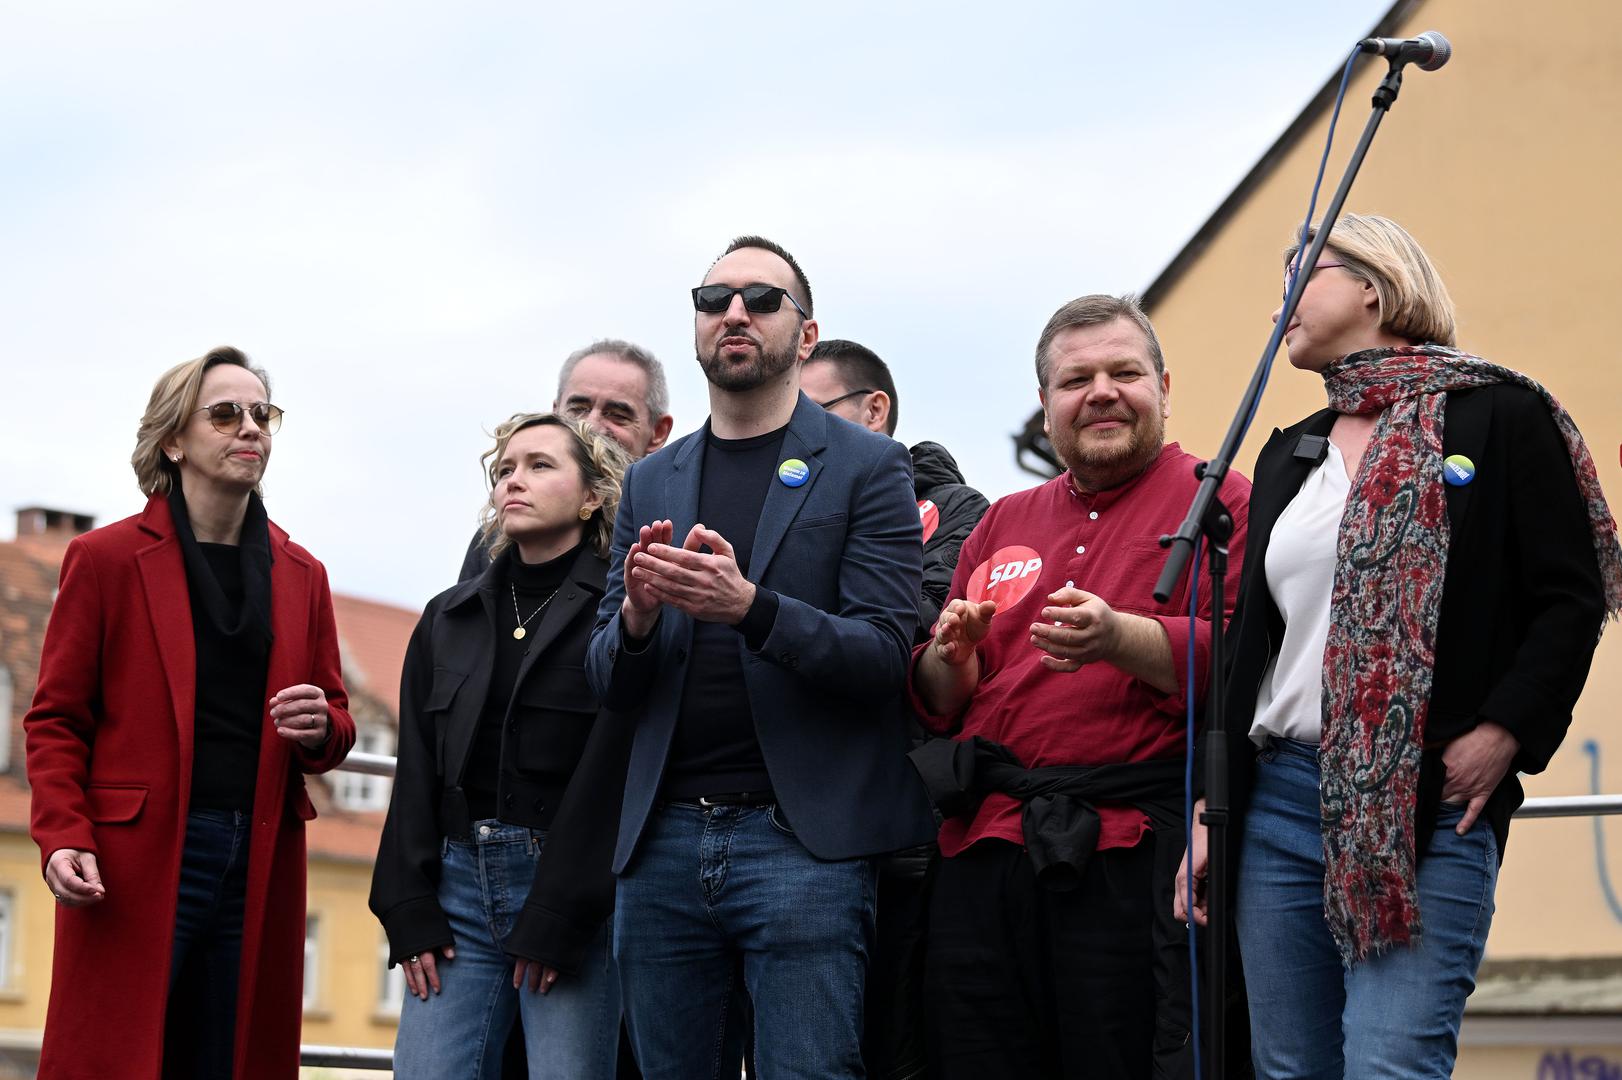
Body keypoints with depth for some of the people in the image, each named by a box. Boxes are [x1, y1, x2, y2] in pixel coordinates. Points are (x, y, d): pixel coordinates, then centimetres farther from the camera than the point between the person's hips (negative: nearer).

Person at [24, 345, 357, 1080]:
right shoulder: (106, 558, 3)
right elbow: (57, 719, 2)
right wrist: (64, 838, -12)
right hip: (136, 863, -4)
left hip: (259, 873, 4)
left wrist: (320, 730, -4)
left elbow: (334, 726, 20)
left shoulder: (302, 576, 14)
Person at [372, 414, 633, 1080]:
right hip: (460, 882, 5)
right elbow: (417, 774, 12)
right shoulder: (449, 618, 17)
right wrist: (409, 912, 1)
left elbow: (610, 769, -9)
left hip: (574, 888, -5)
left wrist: (557, 922, -14)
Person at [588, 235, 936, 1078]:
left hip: (801, 841, -4)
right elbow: (609, 683, 14)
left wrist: (751, 608, -23)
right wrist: (637, 617, -9)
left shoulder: (867, 467, 3)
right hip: (663, 841, 4)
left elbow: (884, 656, -7)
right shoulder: (650, 483, 16)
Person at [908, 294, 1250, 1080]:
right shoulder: (1002, 524, 21)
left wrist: (1118, 638, -24)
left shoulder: (1218, 501, 4)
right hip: (987, 852, 5)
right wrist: (948, 663, 1)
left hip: (1133, 854, -5)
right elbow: (937, 705, 23)